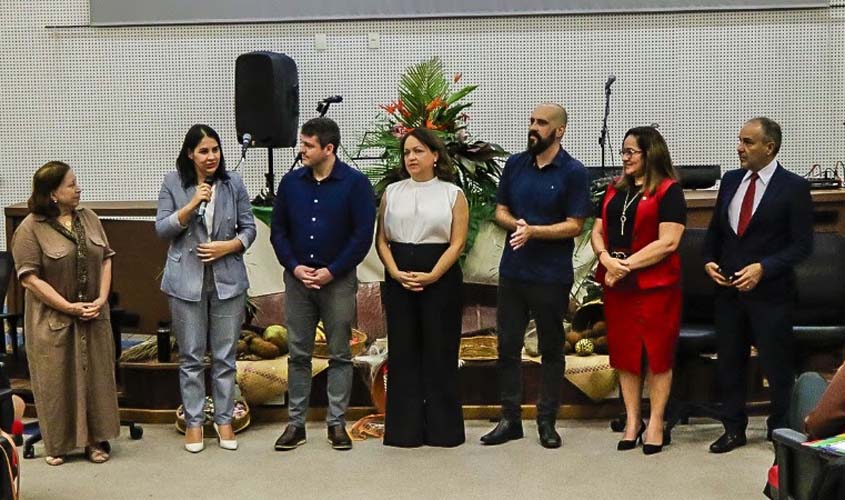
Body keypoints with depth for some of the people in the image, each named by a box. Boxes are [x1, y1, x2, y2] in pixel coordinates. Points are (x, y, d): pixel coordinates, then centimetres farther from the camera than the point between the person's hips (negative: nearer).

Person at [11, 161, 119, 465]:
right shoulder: (31, 229, -10)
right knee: (56, 381, 5)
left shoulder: (88, 218, 6)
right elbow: (29, 278, -14)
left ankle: (96, 439, 20)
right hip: (53, 320, -4)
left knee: (96, 377, 8)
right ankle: (58, 444, 19)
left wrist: (102, 299, -6)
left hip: (93, 317, 5)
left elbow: (105, 260, 8)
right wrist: (69, 308, -16)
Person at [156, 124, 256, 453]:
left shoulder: (233, 183, 1)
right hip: (187, 281, -1)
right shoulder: (173, 183, -1)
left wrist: (228, 246, -14)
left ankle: (224, 420, 20)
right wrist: (192, 204, -18)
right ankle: (193, 422, 19)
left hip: (228, 279, 1)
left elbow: (249, 228, 5)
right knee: (191, 356, 7)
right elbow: (161, 229, -6)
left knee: (225, 355, 8)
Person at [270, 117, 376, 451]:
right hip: (298, 279, 3)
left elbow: (363, 234, -9)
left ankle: (337, 423, 14)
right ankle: (295, 423, 16)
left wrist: (332, 271, -13)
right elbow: (278, 230, 8)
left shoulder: (355, 183, -6)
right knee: (298, 354, 7)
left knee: (340, 355, 5)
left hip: (338, 281, -3)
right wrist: (294, 266, -6)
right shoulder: (291, 182, 5)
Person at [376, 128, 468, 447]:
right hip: (398, 280, 2)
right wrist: (396, 273, -9)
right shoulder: (392, 192, 10)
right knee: (403, 352, 5)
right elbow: (381, 240, 6)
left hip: (441, 279, -2)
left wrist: (432, 275, -15)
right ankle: (404, 428, 12)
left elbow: (457, 243, -4)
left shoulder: (453, 194, 3)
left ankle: (443, 428, 11)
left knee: (440, 353, 2)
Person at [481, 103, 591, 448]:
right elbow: (501, 212, 10)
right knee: (508, 347, 8)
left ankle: (547, 421, 18)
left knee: (551, 350, 7)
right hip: (512, 271, 4)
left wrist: (534, 231, -21)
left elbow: (574, 226, -10)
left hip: (552, 276, -4)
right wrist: (516, 224, -12)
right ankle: (510, 419, 18)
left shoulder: (573, 172, -6)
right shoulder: (515, 164, 7)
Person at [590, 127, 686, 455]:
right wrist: (606, 259, -9)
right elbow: (597, 231, 12)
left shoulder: (668, 190, -5)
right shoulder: (614, 190, 14)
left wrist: (627, 264, -14)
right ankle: (633, 420, 19)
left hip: (655, 285, -6)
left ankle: (655, 423, 11)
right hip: (617, 284, 6)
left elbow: (668, 242, -14)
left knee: (657, 353, 1)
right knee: (624, 352, 9)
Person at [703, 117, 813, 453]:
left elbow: (802, 245, -9)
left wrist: (763, 268, -19)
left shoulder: (793, 187, -8)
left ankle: (781, 432, 22)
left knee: (776, 364, 5)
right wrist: (709, 260, -2)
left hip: (770, 292, -5)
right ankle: (734, 429, 27)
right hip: (728, 288, 5)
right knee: (729, 362, 12)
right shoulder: (731, 180, 8)